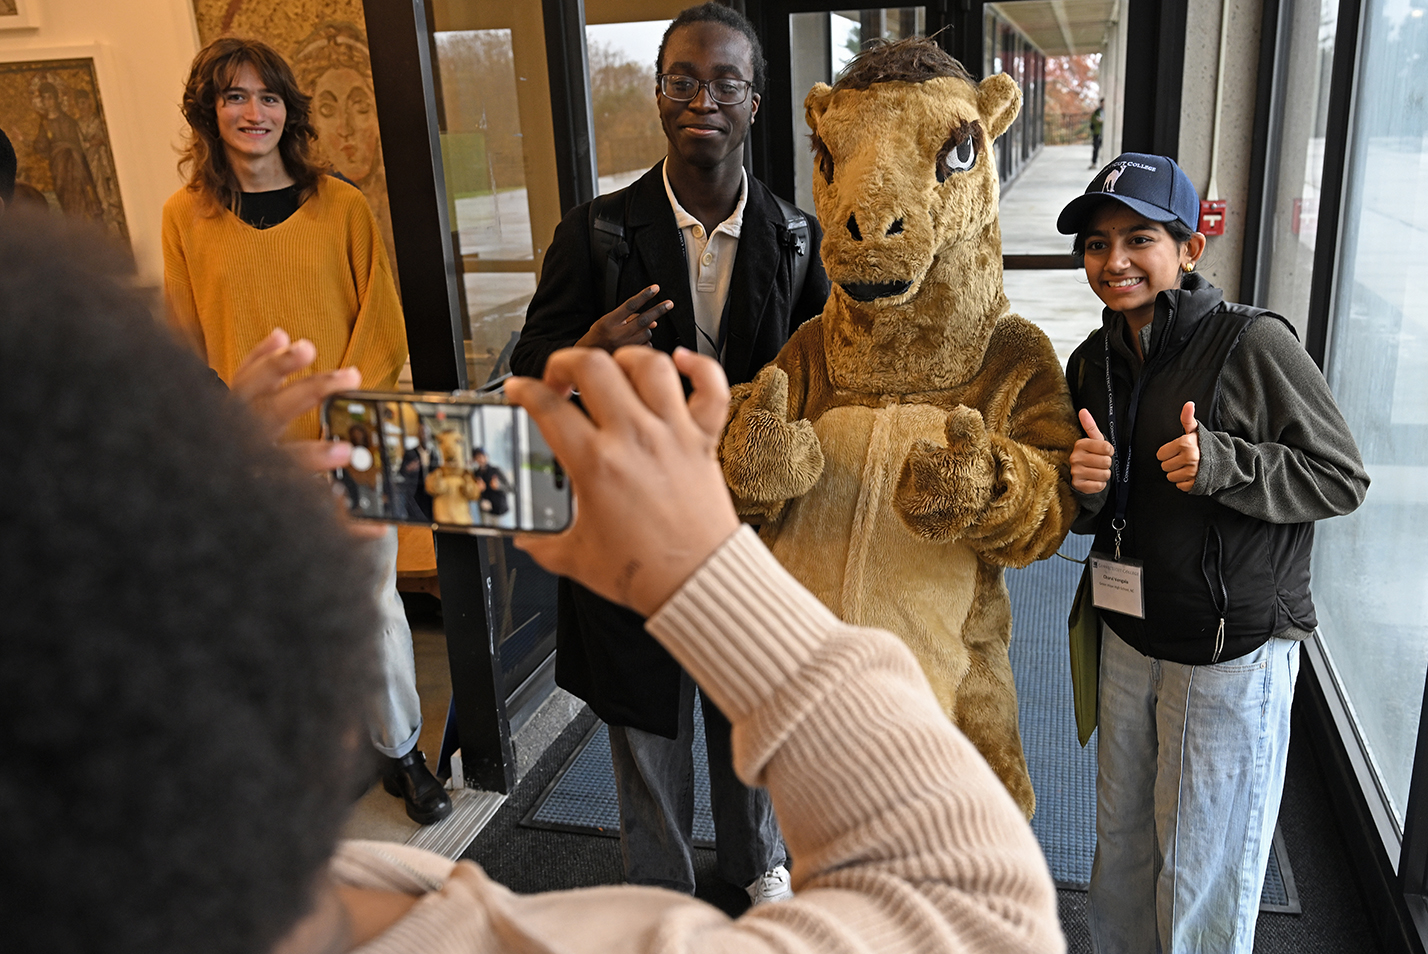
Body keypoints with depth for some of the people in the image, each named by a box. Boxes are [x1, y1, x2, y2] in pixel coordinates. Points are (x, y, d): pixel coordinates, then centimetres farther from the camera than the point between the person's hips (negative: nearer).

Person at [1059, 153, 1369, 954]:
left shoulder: (1254, 344, -16)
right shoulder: (1095, 361, 4)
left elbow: (1342, 479, -12)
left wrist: (1222, 465, -27)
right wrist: (1084, 490, -12)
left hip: (1234, 653, -6)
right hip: (1130, 639, 6)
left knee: (1203, 872, 10)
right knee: (1122, 845, 21)